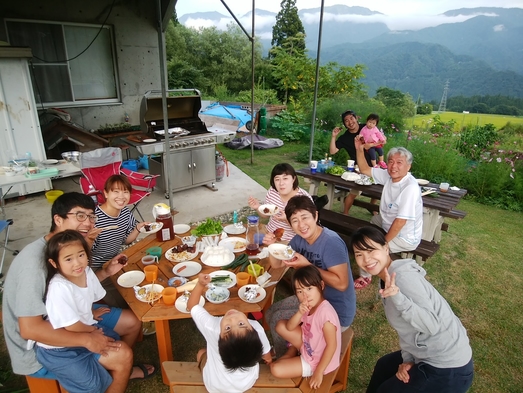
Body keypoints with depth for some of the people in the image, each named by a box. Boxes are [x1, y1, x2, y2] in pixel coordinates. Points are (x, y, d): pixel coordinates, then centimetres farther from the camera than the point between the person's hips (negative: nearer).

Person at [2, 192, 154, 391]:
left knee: (132, 322, 11)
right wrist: (86, 339, -29)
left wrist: (105, 272, -5)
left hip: (65, 319, 9)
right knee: (122, 353, -17)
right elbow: (29, 329, -32)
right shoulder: (35, 261, -31)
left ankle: (121, 368, 35)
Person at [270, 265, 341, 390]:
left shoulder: (325, 312, -34)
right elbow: (289, 328, -6)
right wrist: (300, 313, -26)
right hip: (308, 346, 7)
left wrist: (318, 372, -19)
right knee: (280, 325, -1)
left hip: (316, 360, -7)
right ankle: (293, 351, 20)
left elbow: (332, 345, -27)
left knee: (276, 369, -11)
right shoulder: (309, 306, -9)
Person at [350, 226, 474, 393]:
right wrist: (407, 359, 1)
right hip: (435, 357, 9)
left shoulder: (403, 277, -25)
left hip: (448, 370, -9)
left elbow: (431, 324, -29)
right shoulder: (388, 278, 4)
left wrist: (397, 298, -40)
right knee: (384, 366, 29)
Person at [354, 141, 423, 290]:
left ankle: (365, 277, 12)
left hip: (404, 238, -8)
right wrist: (360, 149, -9)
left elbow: (400, 221, -28)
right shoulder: (388, 175, -7)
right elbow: (365, 170, 5)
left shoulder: (410, 187, -30)